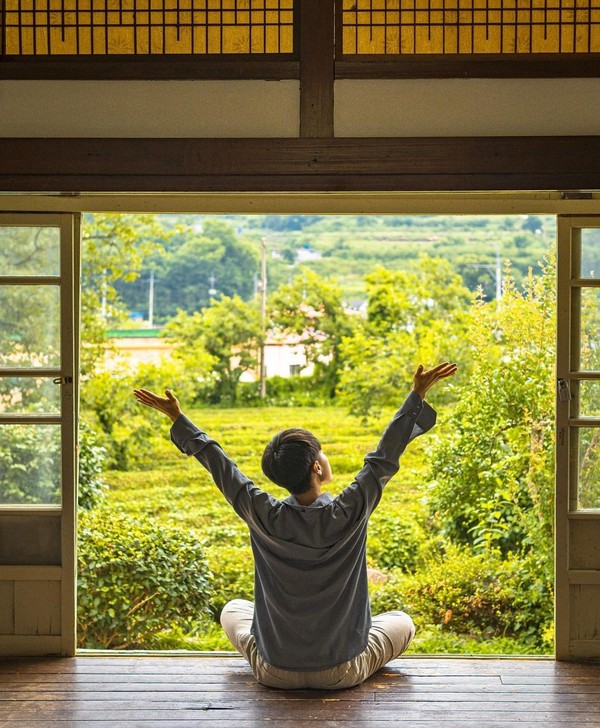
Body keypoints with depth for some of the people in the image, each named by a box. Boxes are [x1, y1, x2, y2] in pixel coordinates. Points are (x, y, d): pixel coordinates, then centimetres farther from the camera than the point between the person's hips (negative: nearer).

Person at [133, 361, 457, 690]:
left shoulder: (264, 517, -16)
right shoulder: (349, 513, -20)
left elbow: (219, 464, -4)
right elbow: (385, 457, -10)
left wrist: (178, 418, 6)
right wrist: (417, 396, -3)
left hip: (275, 673, 2)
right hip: (342, 674, -2)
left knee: (233, 610, 31)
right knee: (401, 622, 25)